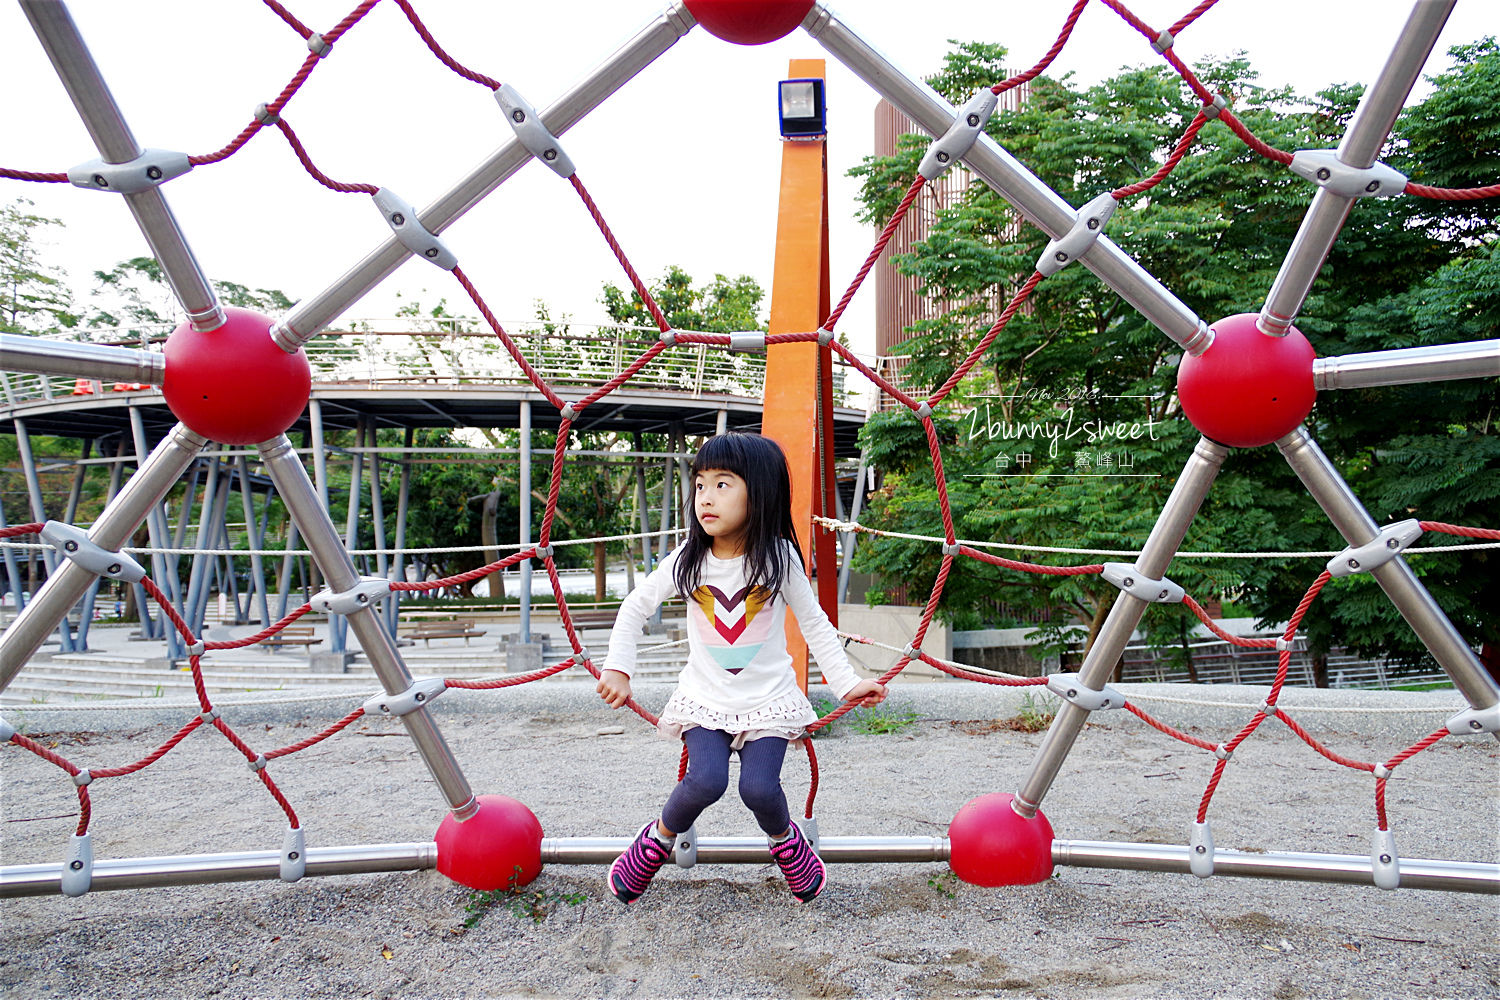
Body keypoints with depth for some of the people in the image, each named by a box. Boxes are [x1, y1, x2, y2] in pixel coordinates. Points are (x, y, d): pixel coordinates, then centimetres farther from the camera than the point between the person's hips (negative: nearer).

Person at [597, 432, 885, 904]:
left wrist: (847, 682, -4)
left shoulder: (779, 557, -8)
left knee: (759, 788, -17)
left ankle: (784, 839, 19)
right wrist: (617, 670, -2)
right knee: (706, 780, -22)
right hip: (704, 695, 1)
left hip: (767, 696, -1)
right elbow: (635, 607, 6)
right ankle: (659, 838, 9)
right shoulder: (686, 560, -5)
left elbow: (814, 623, 1)